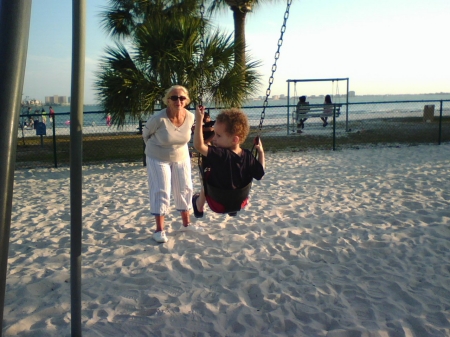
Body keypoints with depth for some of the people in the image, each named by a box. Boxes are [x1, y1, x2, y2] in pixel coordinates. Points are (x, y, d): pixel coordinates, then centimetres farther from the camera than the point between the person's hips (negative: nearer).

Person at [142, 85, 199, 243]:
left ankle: (186, 223, 25)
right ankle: (159, 230, 3)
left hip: (181, 158, 5)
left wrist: (177, 146, 11)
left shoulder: (190, 117, -16)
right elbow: (146, 133, -9)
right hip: (158, 159, -4)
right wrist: (154, 148, 4)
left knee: (185, 189, 9)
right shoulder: (159, 118, -28)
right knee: (161, 192, -6)